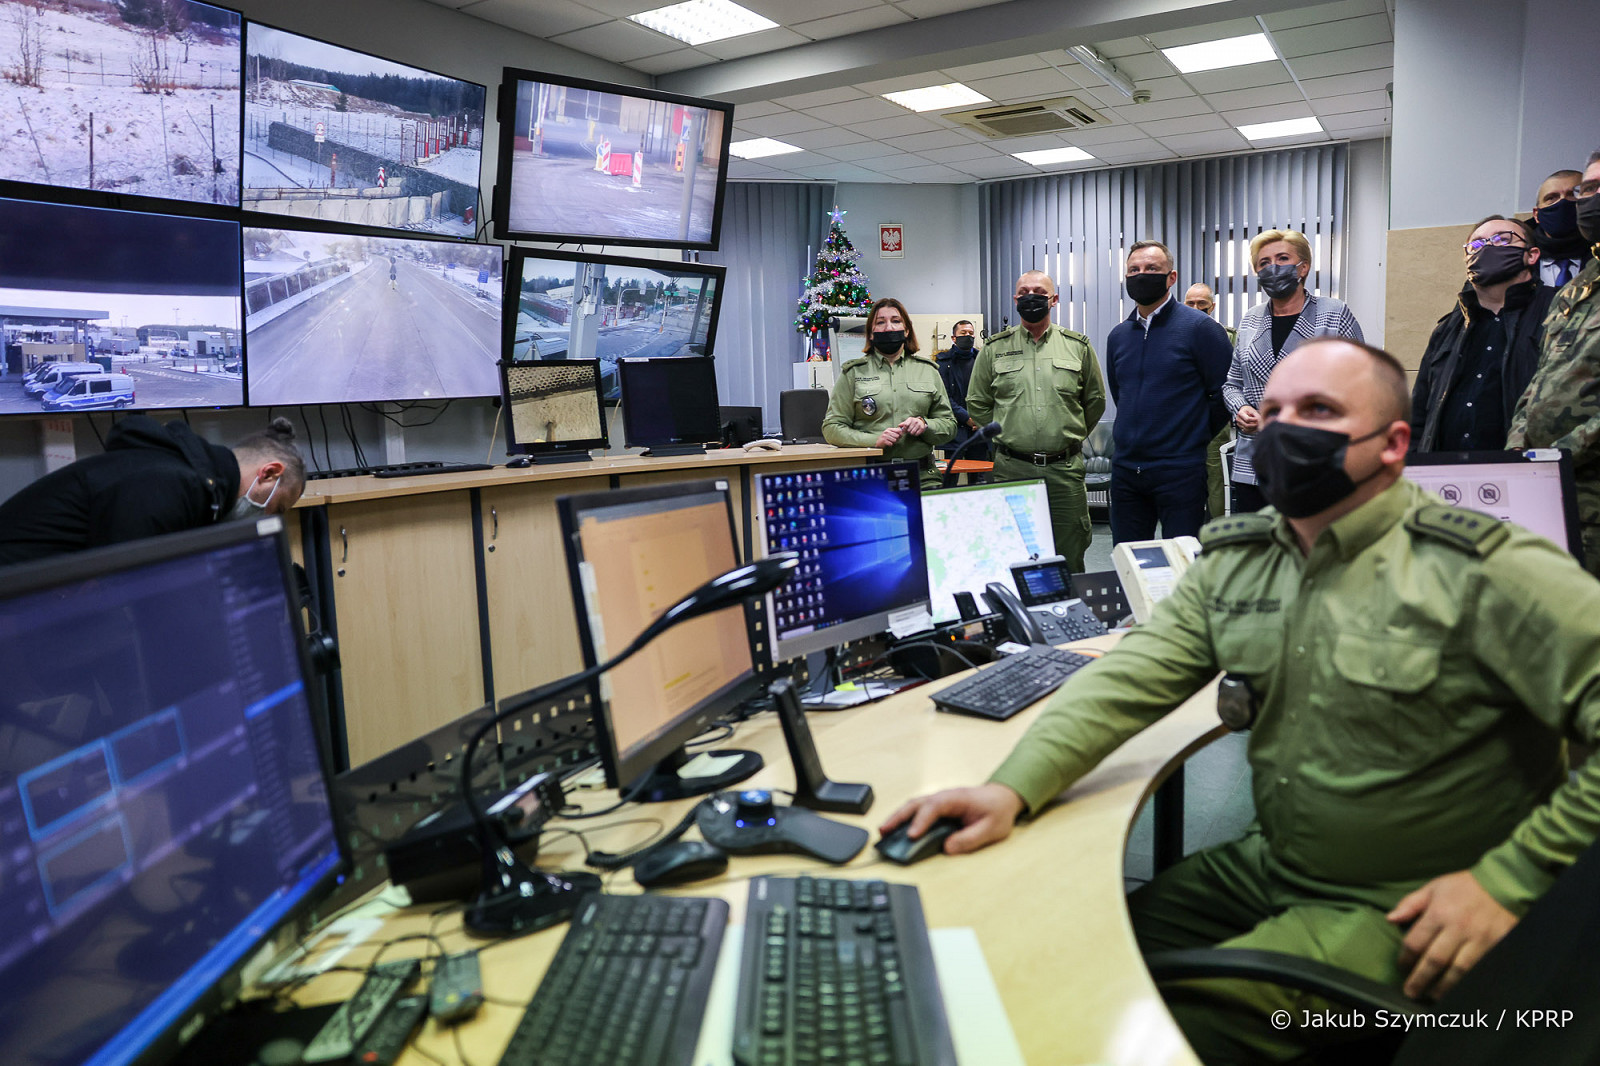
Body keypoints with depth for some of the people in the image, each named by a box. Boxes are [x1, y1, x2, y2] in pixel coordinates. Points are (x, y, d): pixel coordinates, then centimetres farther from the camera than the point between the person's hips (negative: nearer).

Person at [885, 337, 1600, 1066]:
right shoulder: (1235, 560, 2)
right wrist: (1013, 789, -21)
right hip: (1265, 865, 6)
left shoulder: (1483, 570, -17)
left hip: (1399, 915, -5)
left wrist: (1512, 881, -20)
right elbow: (1132, 677, -7)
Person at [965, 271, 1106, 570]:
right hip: (1012, 468, 0)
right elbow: (977, 403, 13)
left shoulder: (1078, 346, 8)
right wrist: (1004, 434, 7)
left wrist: (1071, 436, 11)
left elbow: (1095, 400, 17)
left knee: (1069, 558, 5)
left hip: (1065, 468, 0)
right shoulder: (995, 348, 7)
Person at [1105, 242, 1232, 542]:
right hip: (1125, 469, 6)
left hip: (1179, 470, -5)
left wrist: (1196, 435, 0)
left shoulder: (1199, 328, -6)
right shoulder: (1118, 335, 11)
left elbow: (1225, 391, -6)